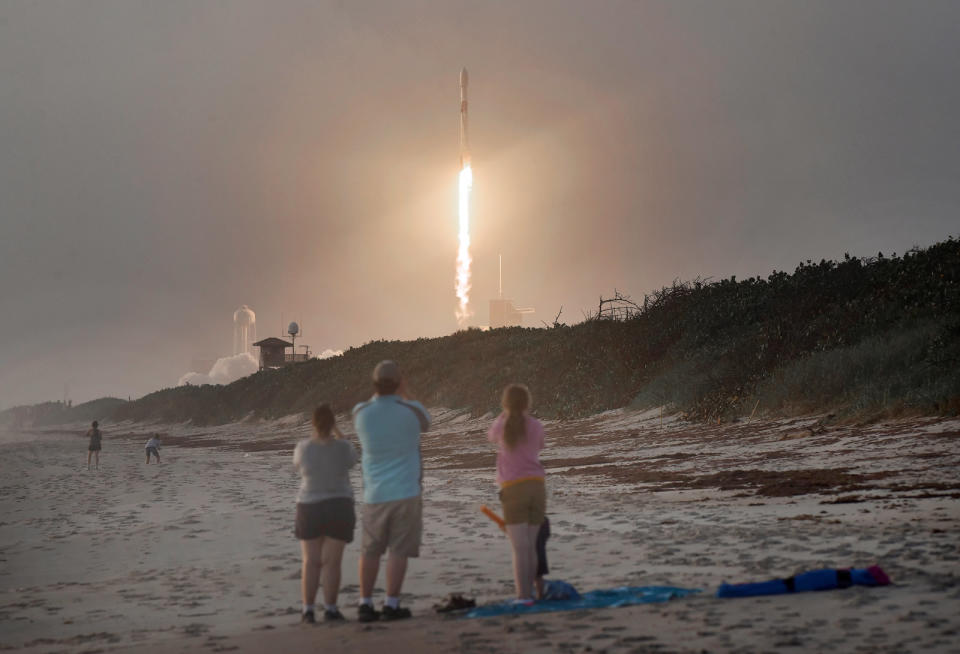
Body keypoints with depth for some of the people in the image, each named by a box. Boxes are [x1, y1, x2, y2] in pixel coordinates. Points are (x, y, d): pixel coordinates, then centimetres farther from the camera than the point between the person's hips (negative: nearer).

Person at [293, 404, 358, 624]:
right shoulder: (343, 447, -10)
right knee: (331, 562, 3)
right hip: (338, 508, -1)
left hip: (309, 508, 1)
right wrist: (337, 431, 15)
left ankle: (308, 610, 4)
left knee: (311, 562, 8)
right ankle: (330, 609, 1)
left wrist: (316, 436, 16)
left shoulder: (303, 447, -9)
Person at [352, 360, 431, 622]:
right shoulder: (412, 410, -10)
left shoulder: (360, 412, -4)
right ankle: (391, 605, 0)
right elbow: (425, 424, 15)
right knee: (398, 551, 1)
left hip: (374, 494, 3)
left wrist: (380, 389, 14)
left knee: (370, 551, 12)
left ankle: (365, 604, 13)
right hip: (405, 492, -2)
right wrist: (403, 392, 19)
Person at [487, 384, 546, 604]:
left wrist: (505, 414, 28)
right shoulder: (536, 426, 3)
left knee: (520, 547, -4)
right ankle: (529, 591, 16)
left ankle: (523, 595, -9)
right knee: (531, 545, 11)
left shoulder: (501, 426, -2)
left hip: (513, 489, -3)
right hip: (536, 487, 3)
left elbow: (491, 437, 23)